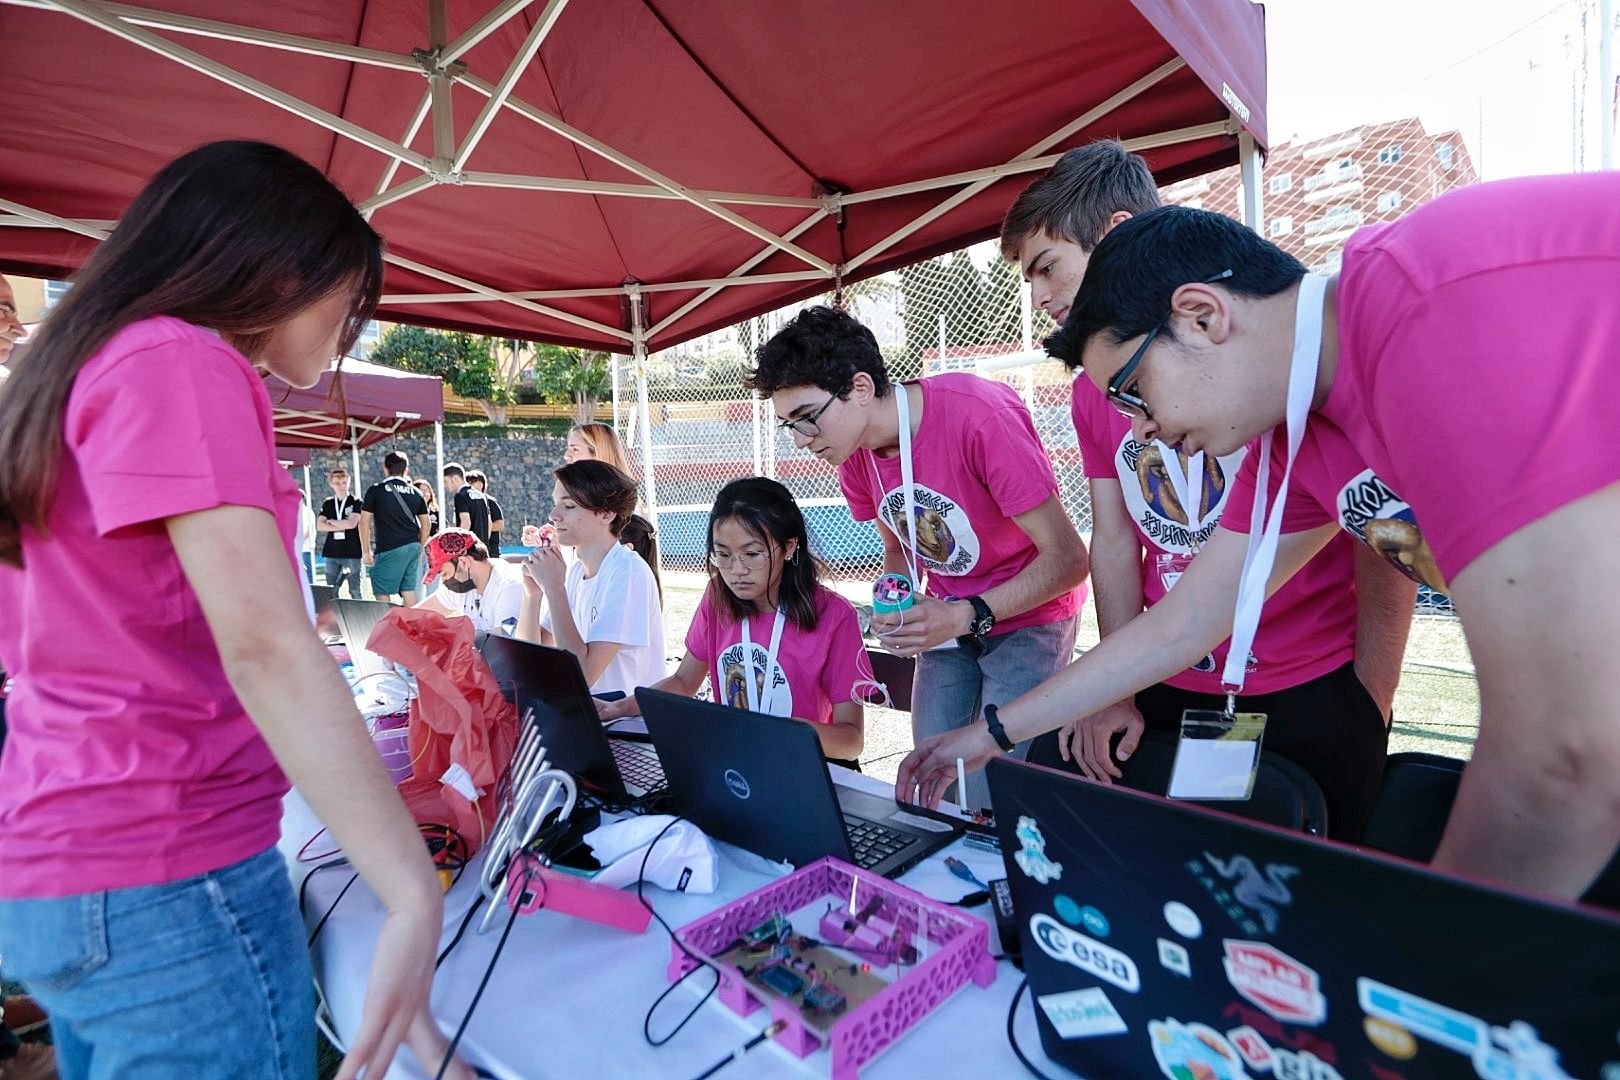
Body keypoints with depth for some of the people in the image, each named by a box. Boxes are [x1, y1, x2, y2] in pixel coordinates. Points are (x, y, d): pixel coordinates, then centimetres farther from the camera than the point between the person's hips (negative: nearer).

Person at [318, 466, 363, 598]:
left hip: (351, 553, -4)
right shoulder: (327, 504, 12)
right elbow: (319, 526, 1)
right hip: (331, 553, 4)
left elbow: (351, 523, -13)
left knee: (355, 591, -2)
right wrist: (340, 526, -8)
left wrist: (331, 522, 0)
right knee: (331, 592, 4)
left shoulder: (356, 502, 1)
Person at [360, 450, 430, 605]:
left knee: (381, 593, 1)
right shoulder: (414, 492, 9)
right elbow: (425, 524, 13)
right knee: (409, 590, 9)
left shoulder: (375, 491, -2)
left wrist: (366, 551, 3)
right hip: (413, 547, 5)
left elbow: (364, 522, -3)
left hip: (389, 549, -5)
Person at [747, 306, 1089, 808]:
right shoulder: (854, 455, -7)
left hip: (1029, 615, -6)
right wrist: (894, 607, -10)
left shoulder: (978, 414, -28)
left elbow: (1068, 558, -23)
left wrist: (968, 615, -31)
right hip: (951, 618, 6)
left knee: (993, 803, -12)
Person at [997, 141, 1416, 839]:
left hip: (1309, 694, -4)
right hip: (1168, 690, 5)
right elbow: (1114, 540, 4)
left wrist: (1369, 708, -9)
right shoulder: (1093, 390, 6)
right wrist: (1120, 694, -2)